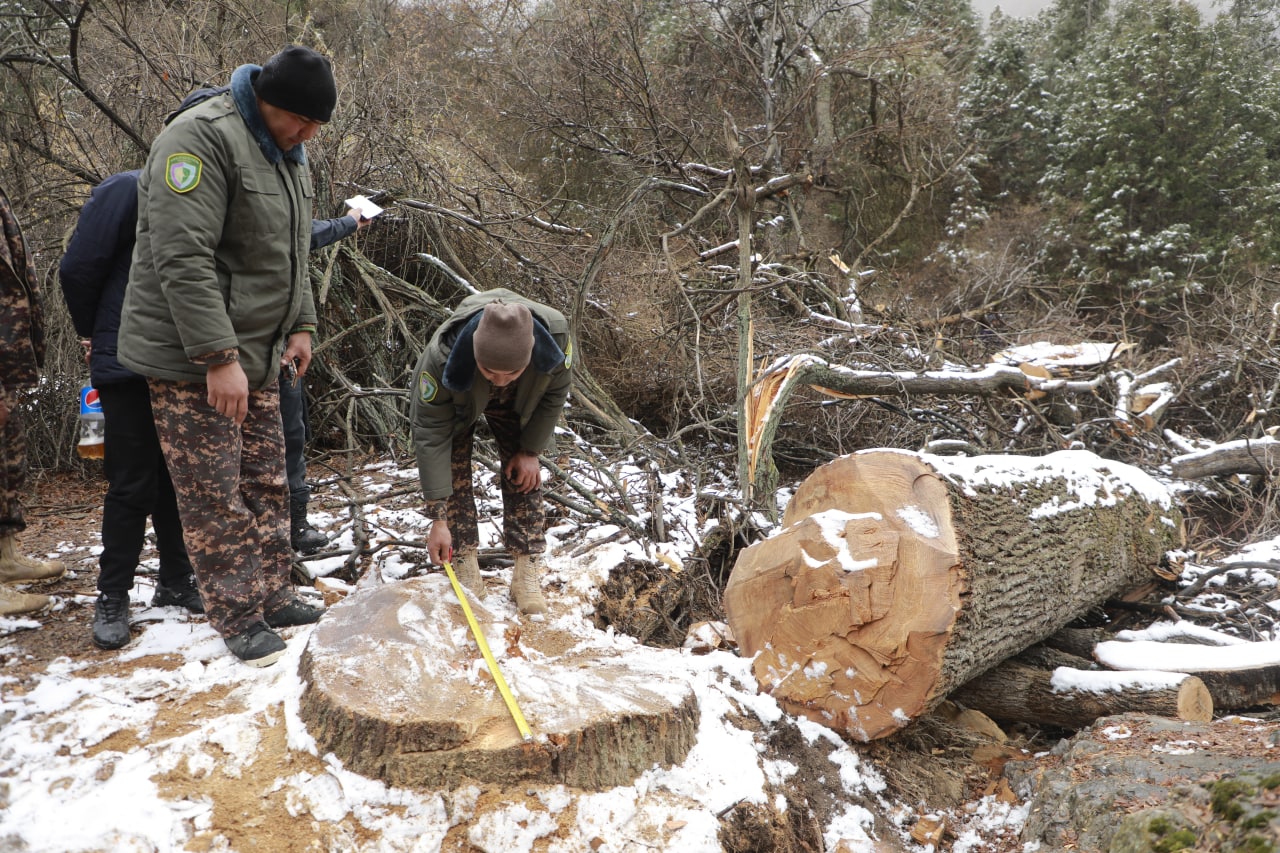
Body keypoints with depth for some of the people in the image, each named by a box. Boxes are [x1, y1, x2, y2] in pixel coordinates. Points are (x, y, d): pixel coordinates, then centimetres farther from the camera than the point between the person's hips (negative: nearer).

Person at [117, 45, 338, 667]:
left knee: (266, 483, 13)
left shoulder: (287, 154, 11)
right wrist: (218, 358, -26)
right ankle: (239, 620, 9)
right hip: (193, 360, -9)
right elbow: (182, 259, -25)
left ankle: (272, 596, 25)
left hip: (256, 356, 9)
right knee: (215, 497, -1)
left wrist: (301, 324, 12)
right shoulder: (202, 138, -18)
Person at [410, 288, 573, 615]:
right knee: (453, 473, -12)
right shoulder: (441, 356, -46)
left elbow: (555, 394, -18)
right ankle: (464, 563, 0)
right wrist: (438, 518, -36)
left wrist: (531, 450, -12)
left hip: (517, 405, 2)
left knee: (523, 473, -4)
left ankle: (527, 570, 3)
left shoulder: (556, 334, -41)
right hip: (456, 402, -1)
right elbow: (431, 435, -37)